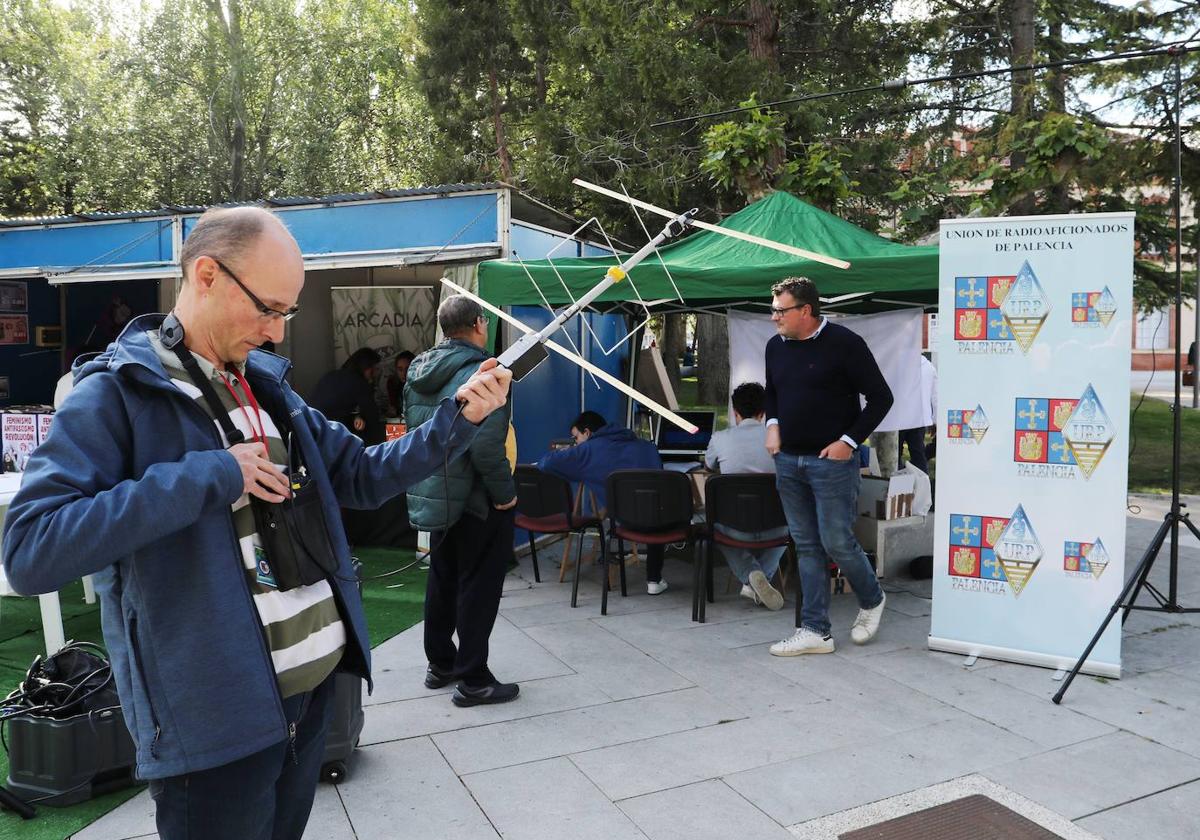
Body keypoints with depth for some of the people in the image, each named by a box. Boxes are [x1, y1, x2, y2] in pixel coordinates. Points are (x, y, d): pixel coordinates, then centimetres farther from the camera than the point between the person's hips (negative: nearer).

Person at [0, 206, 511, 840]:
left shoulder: (267, 385, 10)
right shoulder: (116, 395, -13)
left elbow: (361, 476, 13)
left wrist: (457, 419, 0)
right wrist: (210, 475, -24)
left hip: (315, 687, 7)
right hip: (213, 715, -7)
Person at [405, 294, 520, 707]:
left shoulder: (419, 371, 9)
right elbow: (486, 444, -27)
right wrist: (505, 491, -16)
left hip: (435, 496, 9)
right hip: (476, 500, -9)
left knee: (443, 581, 20)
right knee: (479, 587, 2)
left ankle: (440, 663, 33)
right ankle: (473, 681, 10)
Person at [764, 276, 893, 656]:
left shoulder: (844, 344, -11)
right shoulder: (776, 346, 9)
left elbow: (880, 398, -7)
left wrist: (849, 441, -12)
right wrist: (773, 424, 7)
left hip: (831, 461, -6)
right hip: (788, 461, 6)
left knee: (837, 542, -4)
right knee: (806, 546, 9)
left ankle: (872, 600, 27)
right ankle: (815, 631, 15)